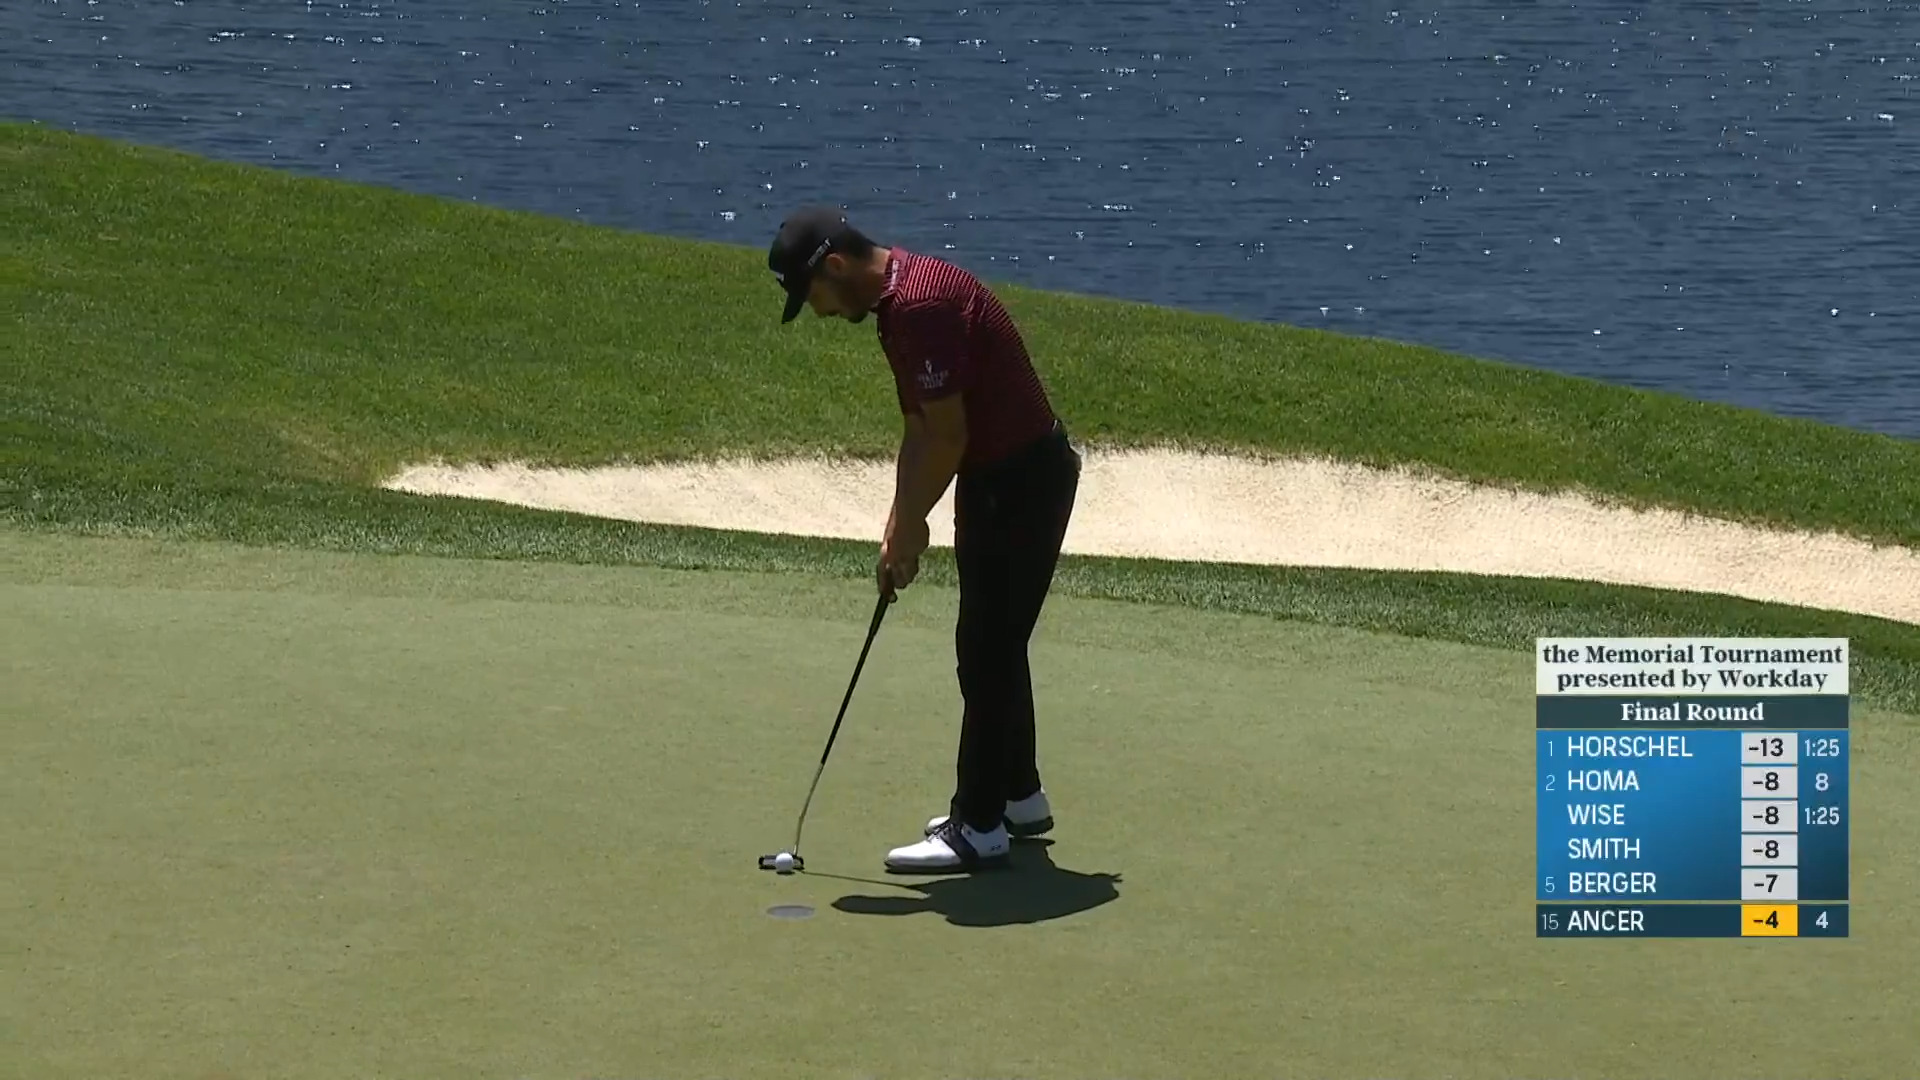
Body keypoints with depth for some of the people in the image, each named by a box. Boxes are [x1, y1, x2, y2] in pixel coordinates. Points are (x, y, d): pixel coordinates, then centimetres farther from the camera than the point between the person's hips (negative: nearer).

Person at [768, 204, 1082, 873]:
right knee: (996, 644, 19)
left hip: (1023, 478, -10)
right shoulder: (898, 301, 9)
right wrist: (900, 526, 10)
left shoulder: (920, 304, -24)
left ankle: (978, 827, -1)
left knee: (987, 651, -6)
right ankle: (1017, 796, 31)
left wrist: (910, 527, -10)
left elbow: (947, 437, -22)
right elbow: (920, 429, 15)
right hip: (1001, 473, 10)